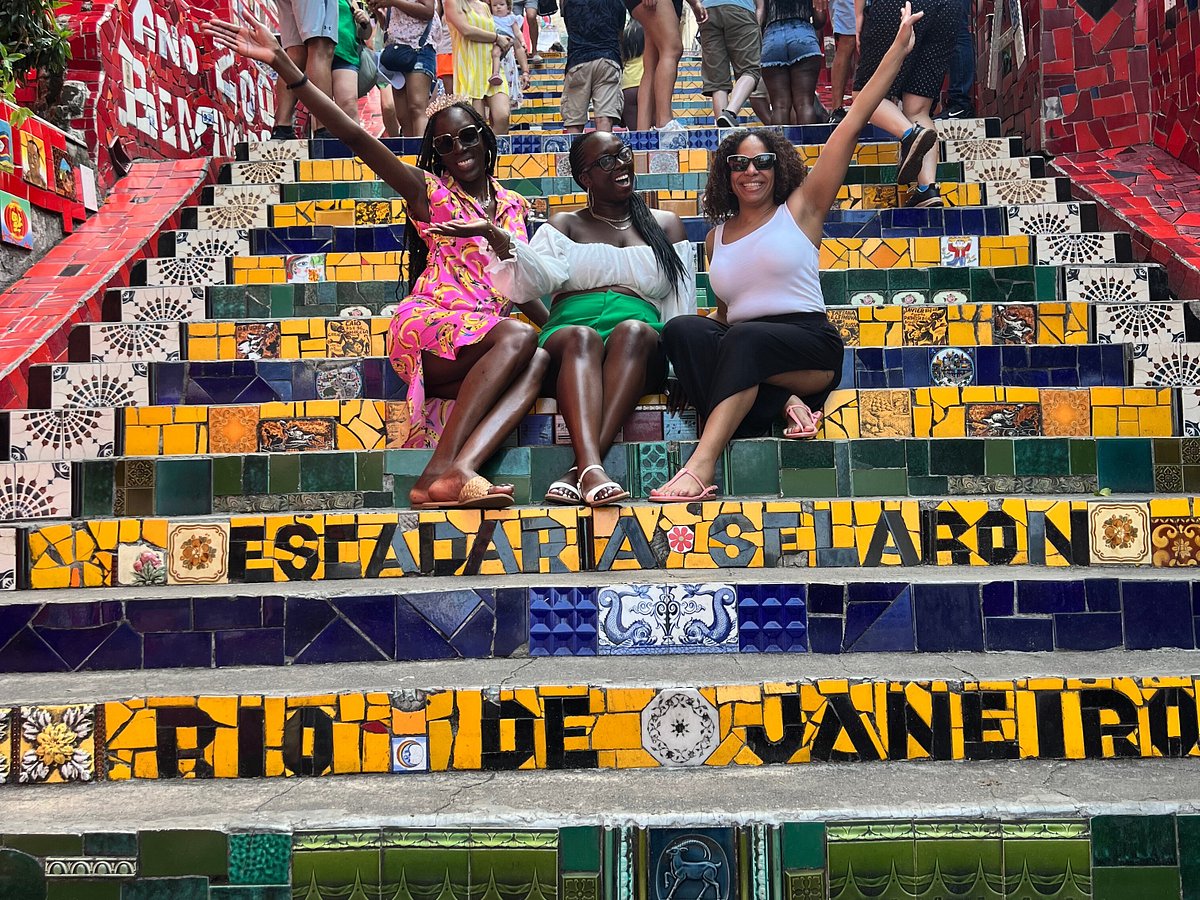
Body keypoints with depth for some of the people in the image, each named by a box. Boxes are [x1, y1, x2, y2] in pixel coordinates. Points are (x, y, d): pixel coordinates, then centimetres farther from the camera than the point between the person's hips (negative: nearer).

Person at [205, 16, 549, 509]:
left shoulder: (511, 205, 22)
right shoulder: (429, 190, 9)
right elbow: (353, 136, -3)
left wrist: (495, 237, -9)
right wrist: (281, 63, -11)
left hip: (486, 333, 4)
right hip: (427, 325, -4)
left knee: (538, 361, -29)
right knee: (520, 338, -32)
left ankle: (459, 470, -48)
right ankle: (440, 471, -42)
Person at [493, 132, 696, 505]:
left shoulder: (666, 225, 25)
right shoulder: (565, 225, 22)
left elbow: (681, 307, 15)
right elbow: (533, 278, 1)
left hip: (640, 348, 1)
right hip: (570, 326, 0)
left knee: (633, 331, -36)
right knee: (582, 337, -37)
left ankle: (580, 470, -50)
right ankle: (593, 469, -58)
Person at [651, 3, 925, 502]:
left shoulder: (799, 210, 8)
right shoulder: (717, 236, 19)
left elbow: (851, 126, 3)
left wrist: (898, 50, 0)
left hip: (810, 346, -4)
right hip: (740, 352, 4)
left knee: (744, 339, -37)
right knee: (682, 328, -26)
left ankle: (701, 465, -47)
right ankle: (778, 403, -35)